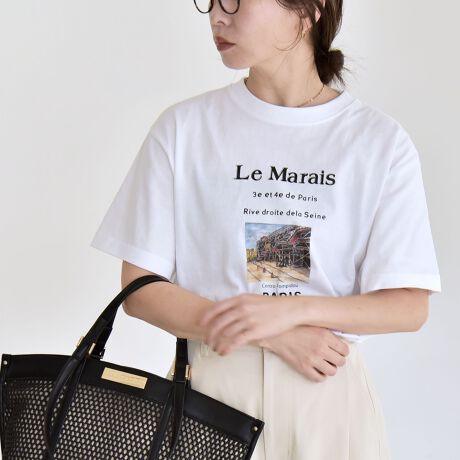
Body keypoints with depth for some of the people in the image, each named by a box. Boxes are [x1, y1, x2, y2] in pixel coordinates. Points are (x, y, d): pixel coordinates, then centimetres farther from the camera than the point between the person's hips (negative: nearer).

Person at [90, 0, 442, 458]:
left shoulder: (381, 140, -5)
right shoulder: (183, 126, -4)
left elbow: (410, 306, -6)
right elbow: (139, 290, -5)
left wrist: (290, 309, -21)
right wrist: (276, 338, -14)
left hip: (328, 391, 0)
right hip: (211, 383, 0)